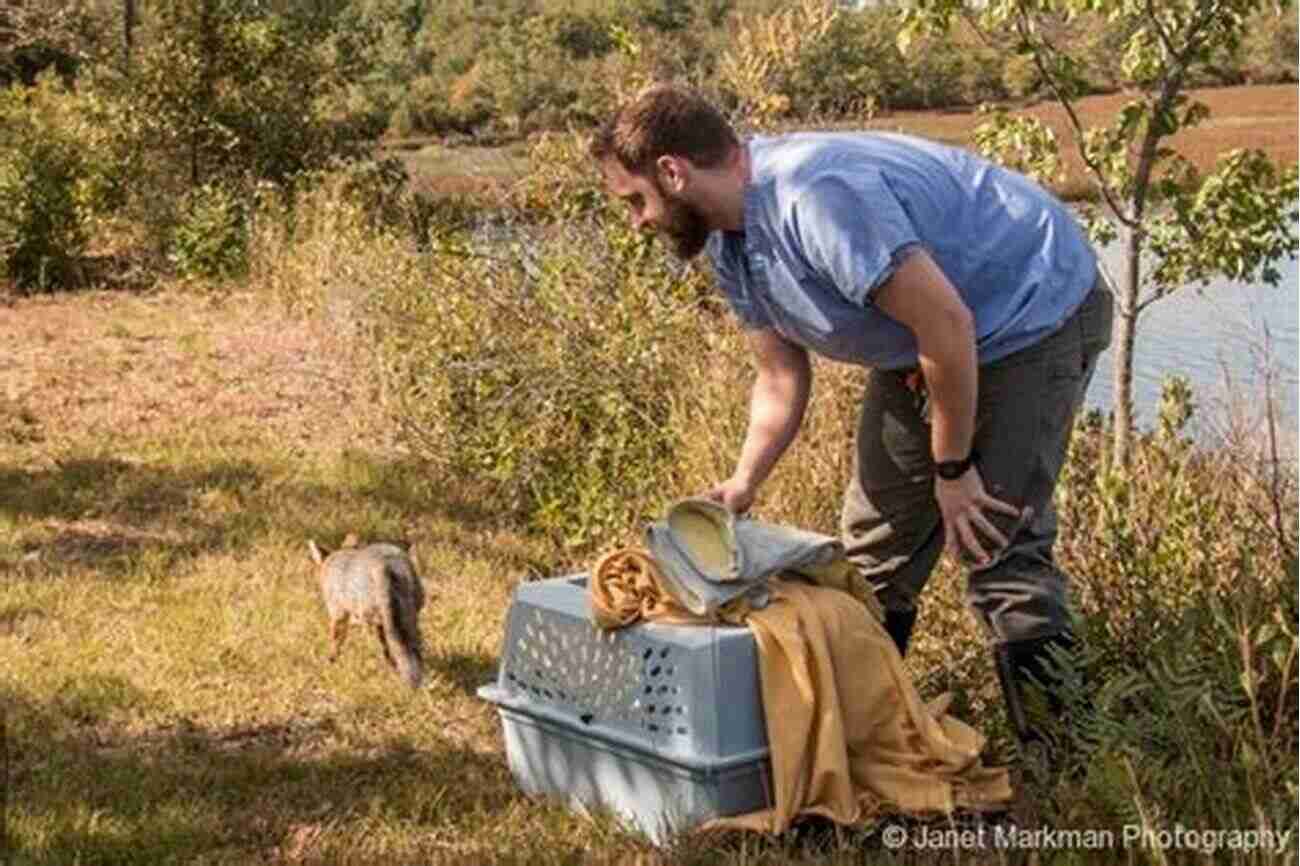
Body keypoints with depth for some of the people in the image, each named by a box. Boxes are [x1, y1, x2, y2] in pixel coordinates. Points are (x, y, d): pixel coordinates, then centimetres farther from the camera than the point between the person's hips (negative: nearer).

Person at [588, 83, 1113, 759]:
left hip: (1036, 314, -9)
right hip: (919, 348, 9)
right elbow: (782, 379, 3)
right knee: (877, 539, 9)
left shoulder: (816, 196, -34)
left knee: (995, 544, -16)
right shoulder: (727, 241, -2)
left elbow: (947, 327, -32)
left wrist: (952, 469, -21)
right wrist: (741, 487, -12)